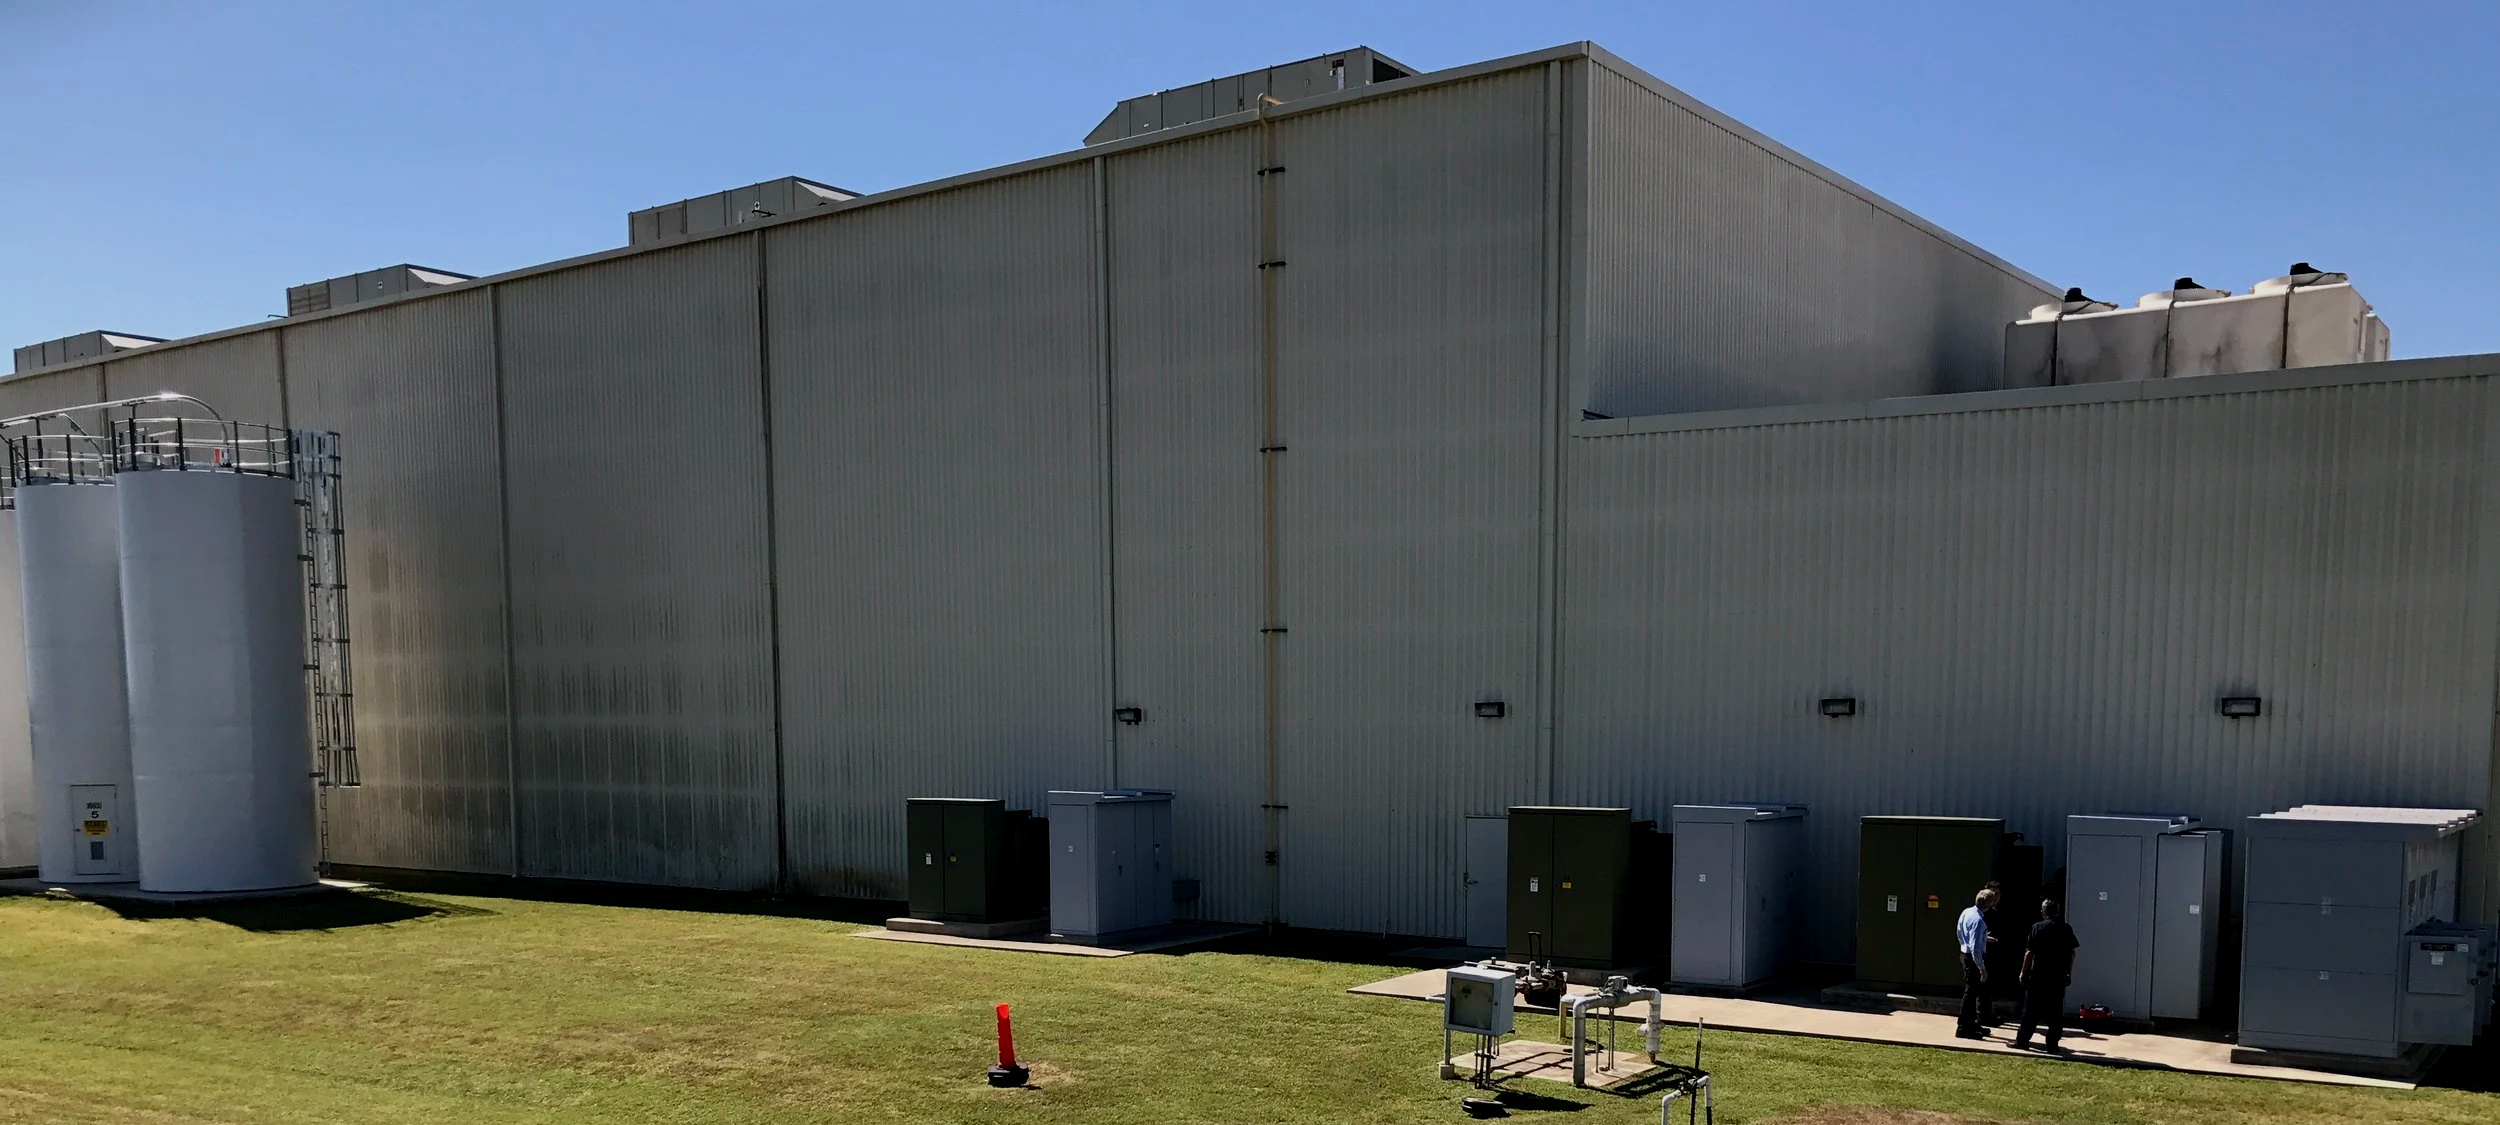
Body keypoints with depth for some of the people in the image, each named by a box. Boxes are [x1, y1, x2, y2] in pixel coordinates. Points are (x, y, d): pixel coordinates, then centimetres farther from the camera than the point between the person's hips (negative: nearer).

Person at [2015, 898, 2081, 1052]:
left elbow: (2029, 952, -7)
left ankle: (2022, 1039, 7)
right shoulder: (2066, 929, 3)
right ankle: (2052, 1043, 8)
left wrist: (2024, 972, 1)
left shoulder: (2037, 927, -6)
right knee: (2055, 1011, 8)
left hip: (2037, 975, -2)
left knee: (2031, 1010, 4)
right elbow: (2071, 953, 4)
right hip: (2058, 977, 2)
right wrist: (2069, 973, 14)